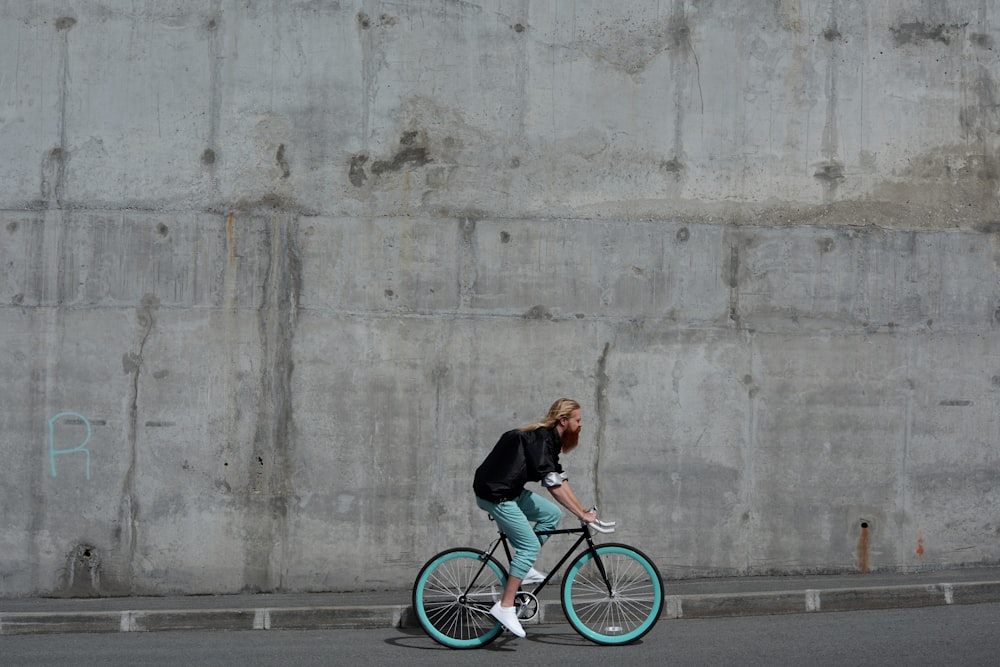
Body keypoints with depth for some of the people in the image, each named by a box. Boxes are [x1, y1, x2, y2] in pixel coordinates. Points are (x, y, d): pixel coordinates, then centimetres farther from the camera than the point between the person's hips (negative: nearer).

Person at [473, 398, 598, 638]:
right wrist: (581, 515, -23)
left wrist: (582, 510, 9)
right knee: (529, 546, -12)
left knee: (552, 514, 9)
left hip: (511, 492, 10)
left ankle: (524, 568, 12)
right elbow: (553, 484, -26)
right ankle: (505, 607, -11)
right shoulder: (539, 438, -20)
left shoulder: (549, 438, 11)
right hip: (495, 495, -10)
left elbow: (560, 479, 14)